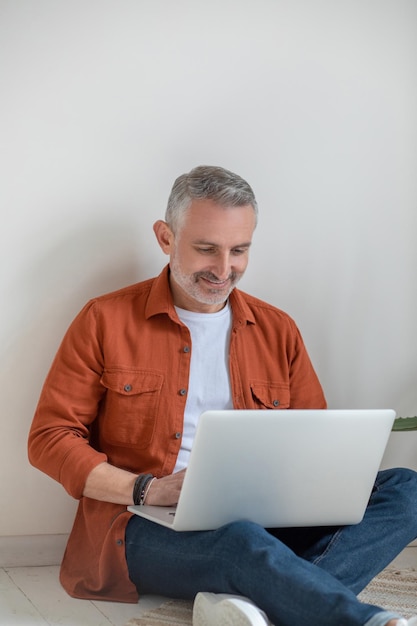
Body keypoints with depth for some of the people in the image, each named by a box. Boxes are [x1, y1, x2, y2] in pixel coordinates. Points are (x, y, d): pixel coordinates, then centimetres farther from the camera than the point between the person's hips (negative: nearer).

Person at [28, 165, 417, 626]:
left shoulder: (277, 330, 14)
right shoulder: (105, 321, 4)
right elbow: (49, 438, 0)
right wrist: (146, 490, -15)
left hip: (261, 521, 5)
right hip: (145, 529, -5)